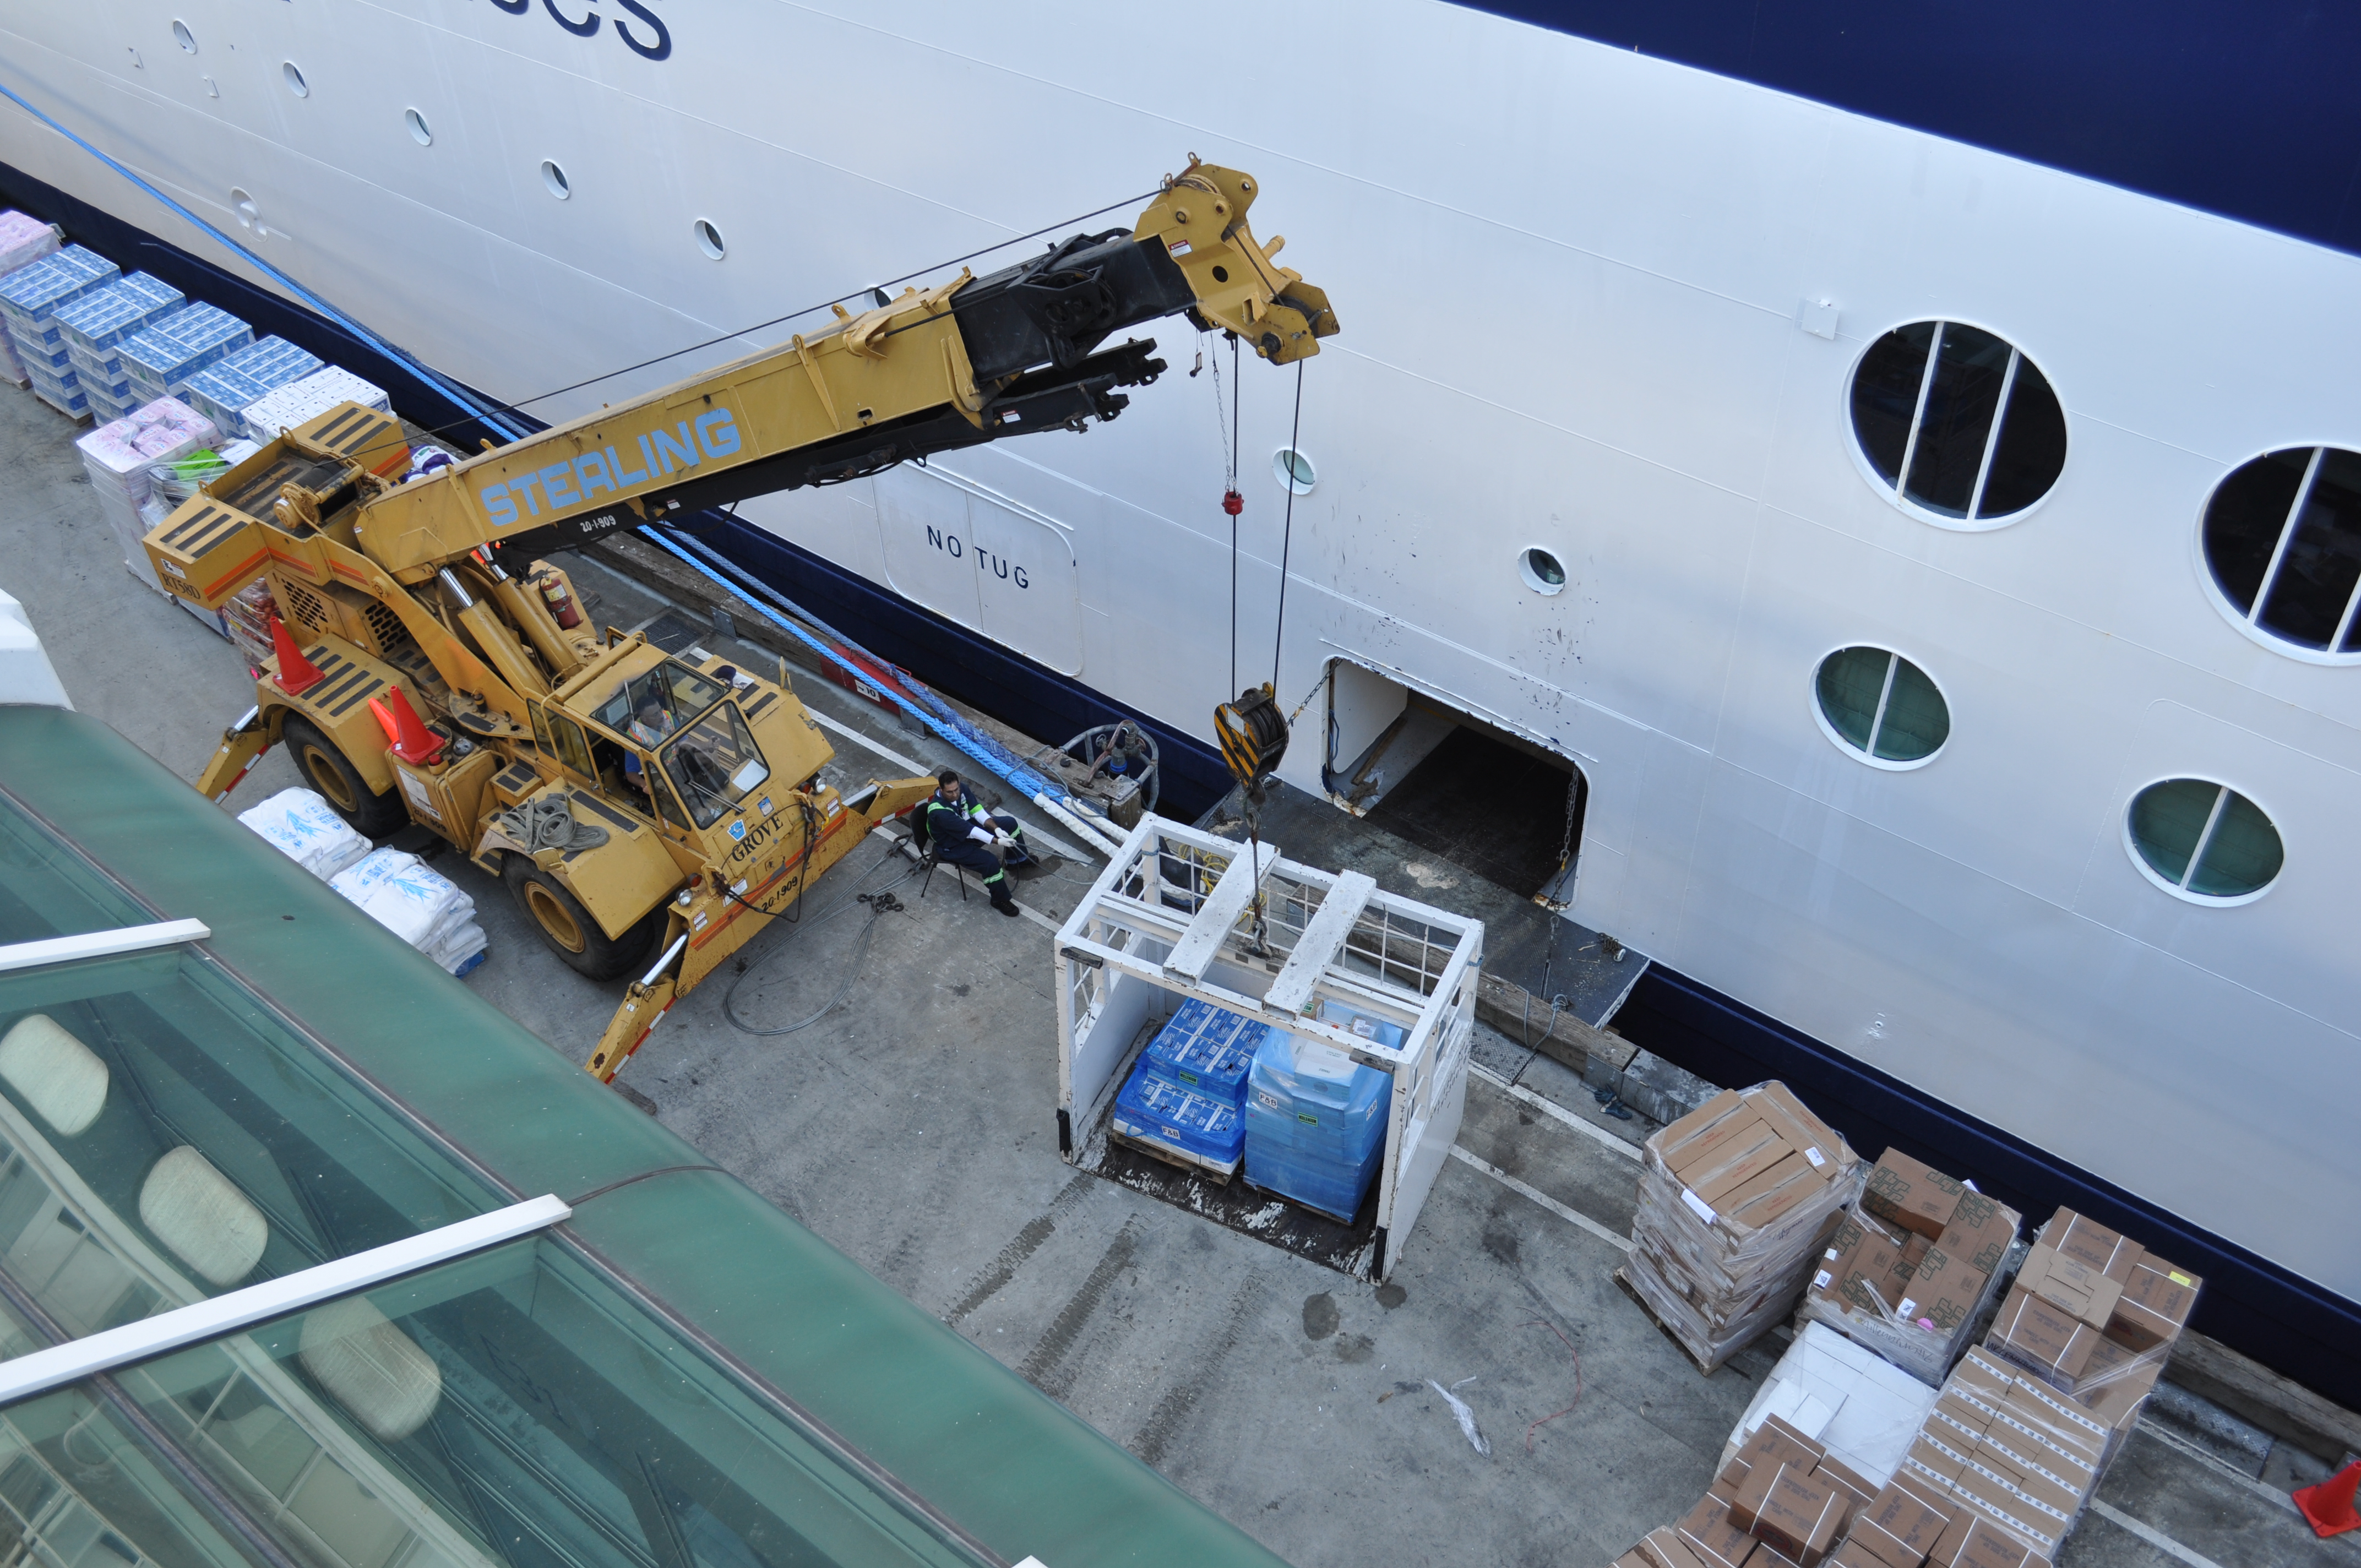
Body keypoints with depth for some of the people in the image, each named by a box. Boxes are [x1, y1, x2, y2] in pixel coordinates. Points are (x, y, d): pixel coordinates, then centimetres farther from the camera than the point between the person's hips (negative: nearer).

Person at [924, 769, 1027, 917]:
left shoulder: (961, 790, -17)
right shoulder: (939, 812, -38)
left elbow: (978, 811, -11)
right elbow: (969, 831, -37)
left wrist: (997, 829, -25)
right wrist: (998, 841, -38)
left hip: (968, 825, 8)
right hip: (953, 846, -8)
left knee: (1010, 823, 8)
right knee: (991, 862, -26)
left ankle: (1018, 859, 34)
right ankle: (1000, 899, -2)